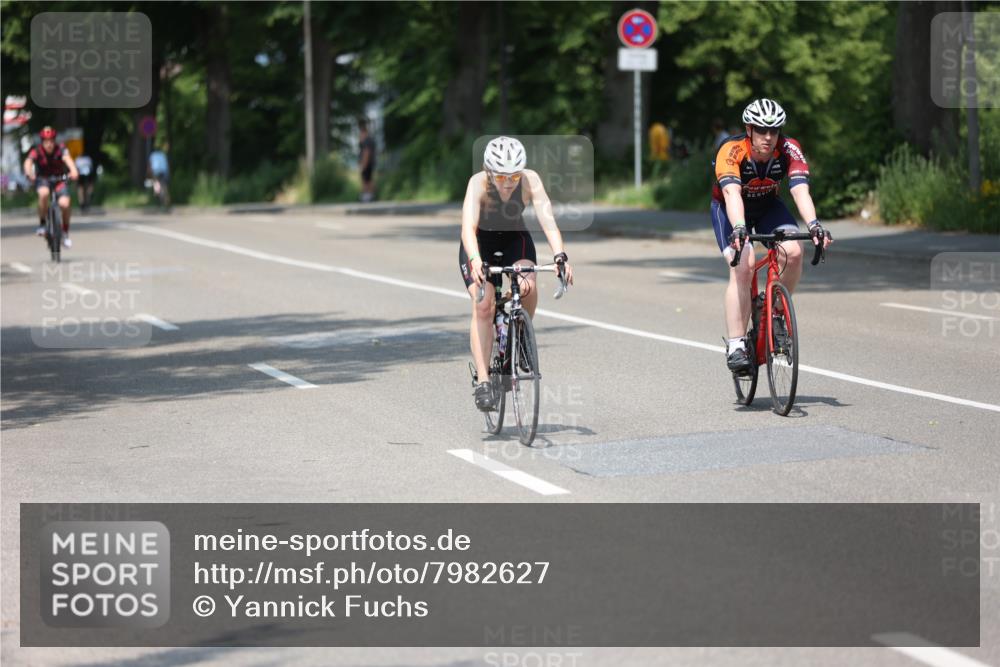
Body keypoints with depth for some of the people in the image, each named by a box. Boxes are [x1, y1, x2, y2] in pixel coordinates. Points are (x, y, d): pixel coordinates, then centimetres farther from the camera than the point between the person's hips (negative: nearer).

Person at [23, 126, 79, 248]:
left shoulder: (60, 149, -17)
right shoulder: (37, 151, -17)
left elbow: (67, 158, -37)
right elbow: (28, 161, -34)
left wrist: (73, 171, -58)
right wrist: (29, 173, -57)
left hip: (59, 179, 1)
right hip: (42, 179, -1)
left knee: (64, 204, -22)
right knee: (43, 193, -36)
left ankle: (65, 233, 2)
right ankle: (42, 224, -16)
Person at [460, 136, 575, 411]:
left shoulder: (530, 180, -26)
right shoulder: (478, 183, -30)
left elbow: (547, 220, -33)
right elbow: (468, 227, -42)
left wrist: (560, 256, -49)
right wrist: (475, 261, -60)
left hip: (515, 239, 2)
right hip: (480, 243, -2)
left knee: (528, 288, -28)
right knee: (483, 305, -23)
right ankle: (482, 379, -19)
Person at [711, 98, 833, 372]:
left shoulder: (789, 150, -25)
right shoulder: (731, 151, -33)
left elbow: (800, 190, -37)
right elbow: (732, 193, -47)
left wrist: (813, 224, -54)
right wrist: (738, 228, -64)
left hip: (768, 205, 3)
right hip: (729, 208, -3)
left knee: (793, 252, -24)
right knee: (742, 267, -25)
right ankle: (735, 346, -20)